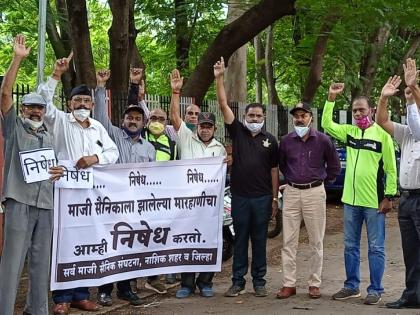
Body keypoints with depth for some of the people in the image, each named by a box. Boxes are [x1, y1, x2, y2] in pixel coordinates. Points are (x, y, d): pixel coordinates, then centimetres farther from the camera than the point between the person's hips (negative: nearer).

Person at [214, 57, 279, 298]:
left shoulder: (270, 140, 4)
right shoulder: (237, 132, 3)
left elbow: (274, 170, 6)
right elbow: (224, 105, -4)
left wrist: (275, 198, 3)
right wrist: (219, 79, -13)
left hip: (262, 197, 0)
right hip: (240, 196, 0)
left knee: (260, 240, 7)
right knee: (240, 239, 7)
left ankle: (259, 281, 15)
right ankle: (238, 281, 13)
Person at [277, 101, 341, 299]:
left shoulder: (323, 140, -3)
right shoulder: (286, 141, 4)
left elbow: (334, 165, 8)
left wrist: (323, 180, 9)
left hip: (314, 193, -2)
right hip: (291, 193, 2)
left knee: (316, 242, 4)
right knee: (288, 241, 2)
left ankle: (314, 284, 13)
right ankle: (289, 284, 8)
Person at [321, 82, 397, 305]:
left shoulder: (382, 134, -7)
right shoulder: (349, 132, 8)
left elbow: (391, 169, -6)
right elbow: (326, 124, 6)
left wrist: (389, 196, -10)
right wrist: (331, 98, -3)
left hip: (374, 201, -5)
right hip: (350, 199, 6)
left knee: (376, 248, 3)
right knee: (350, 246, 13)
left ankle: (375, 290, 11)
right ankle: (352, 286, 24)